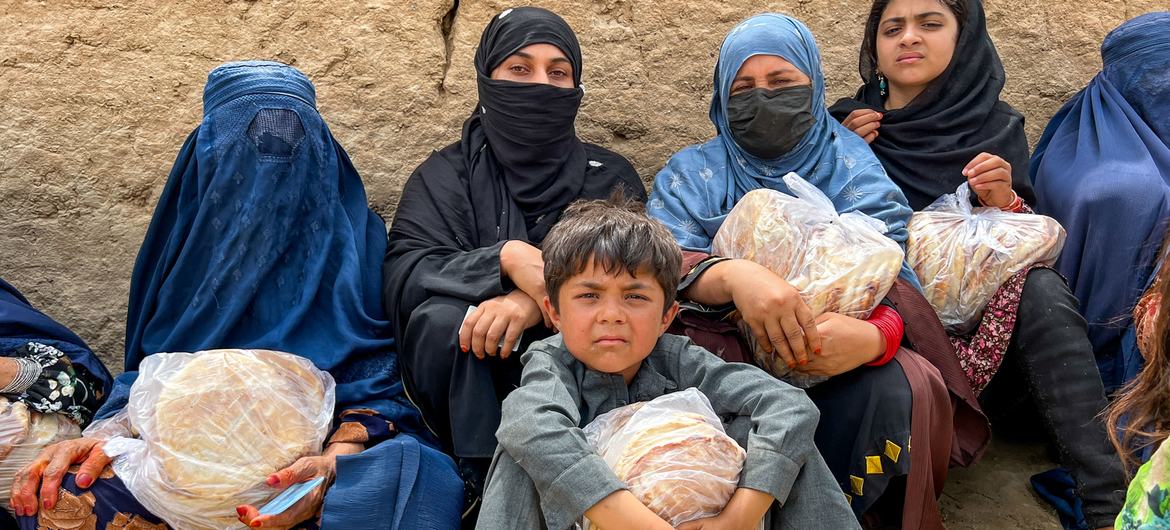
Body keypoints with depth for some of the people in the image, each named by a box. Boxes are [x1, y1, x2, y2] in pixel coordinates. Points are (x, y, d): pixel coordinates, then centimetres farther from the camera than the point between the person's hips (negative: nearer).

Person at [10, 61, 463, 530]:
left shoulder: (351, 233, -1)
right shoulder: (192, 225, 9)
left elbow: (375, 370, -7)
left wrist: (331, 463, -27)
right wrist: (104, 435, -14)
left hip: (325, 438, -2)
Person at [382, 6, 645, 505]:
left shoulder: (610, 177, 9)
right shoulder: (447, 174, 7)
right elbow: (404, 277, -10)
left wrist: (541, 304, -27)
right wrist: (505, 257, -28)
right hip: (468, 384, 0)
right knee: (441, 319, -30)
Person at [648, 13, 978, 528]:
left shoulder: (854, 170, 10)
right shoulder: (692, 174, 12)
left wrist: (874, 336, -30)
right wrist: (732, 275, -31)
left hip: (830, 368, 1)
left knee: (898, 385, -30)